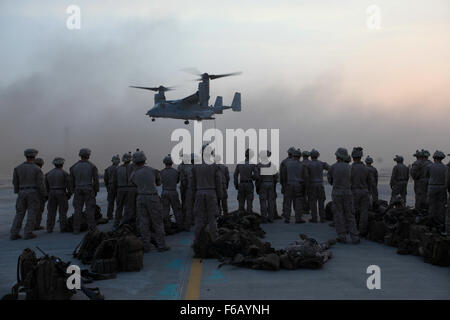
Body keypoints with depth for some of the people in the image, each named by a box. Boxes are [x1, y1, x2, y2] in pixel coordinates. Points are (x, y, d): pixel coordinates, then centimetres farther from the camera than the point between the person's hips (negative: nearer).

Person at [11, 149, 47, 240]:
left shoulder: (18, 168, 3)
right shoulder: (37, 169, -7)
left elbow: (15, 182, 7)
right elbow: (40, 184, -9)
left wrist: (17, 191, 24)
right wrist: (44, 195, 3)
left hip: (22, 193, 4)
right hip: (33, 193, -4)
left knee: (19, 213, 9)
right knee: (32, 213, 2)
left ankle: (14, 234, 5)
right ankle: (28, 233, -2)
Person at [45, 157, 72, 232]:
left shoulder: (48, 173, 8)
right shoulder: (64, 173, -5)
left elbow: (46, 185, 9)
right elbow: (69, 185, -7)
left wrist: (48, 194, 17)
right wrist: (69, 194, 4)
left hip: (52, 193, 4)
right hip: (62, 193, -4)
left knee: (51, 212, 7)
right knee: (62, 212, 1)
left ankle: (49, 229, 5)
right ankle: (63, 228, 1)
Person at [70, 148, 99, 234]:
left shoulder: (74, 167, 3)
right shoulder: (92, 166, -5)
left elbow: (72, 181, 6)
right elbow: (96, 180, -6)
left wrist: (74, 191, 16)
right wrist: (95, 191, 5)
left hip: (78, 191, 2)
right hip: (89, 191, -2)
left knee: (78, 210, 6)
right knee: (90, 210, 1)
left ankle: (76, 229, 5)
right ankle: (91, 229, -1)